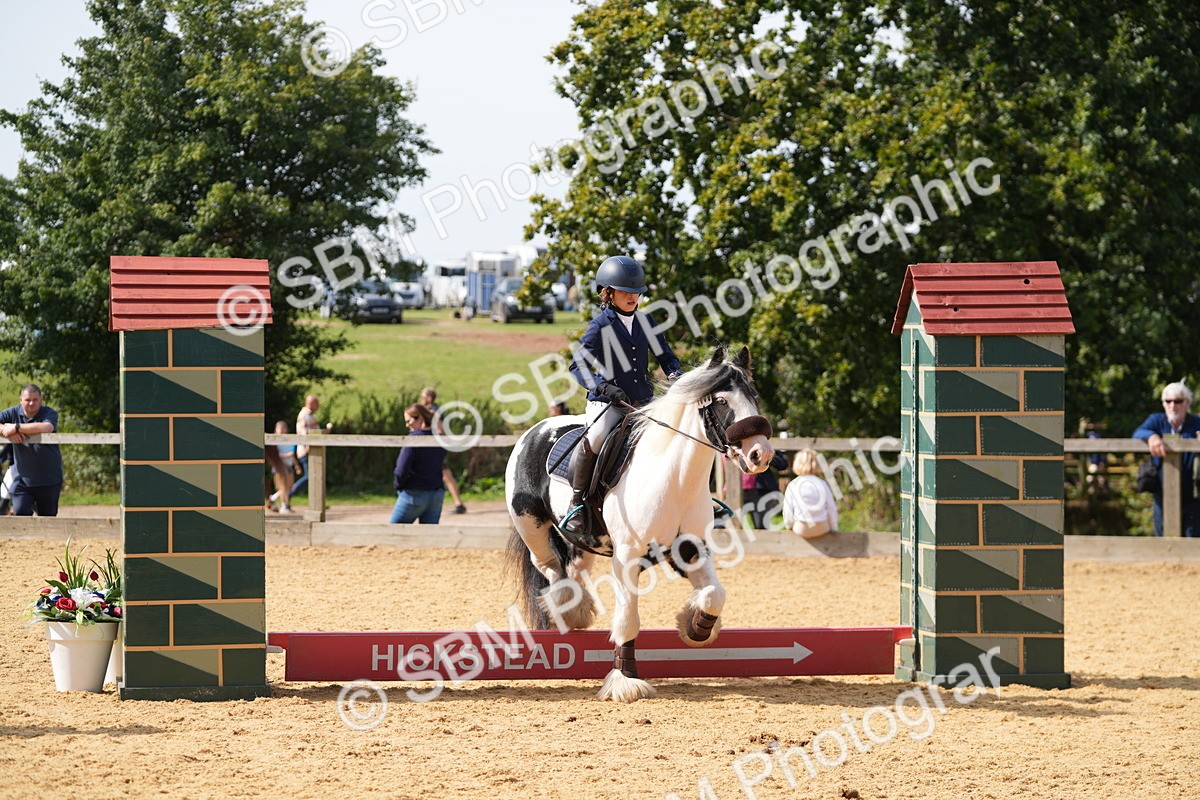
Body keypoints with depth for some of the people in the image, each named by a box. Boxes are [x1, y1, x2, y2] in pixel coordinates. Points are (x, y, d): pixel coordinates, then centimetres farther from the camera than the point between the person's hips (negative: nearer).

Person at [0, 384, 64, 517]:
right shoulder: (14, 413, 4)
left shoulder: (49, 414, -7)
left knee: (48, 517, 9)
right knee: (20, 512, -13)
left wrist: (16, 427, -24)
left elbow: (46, 427, -30)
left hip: (49, 480, -2)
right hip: (23, 478, 2)